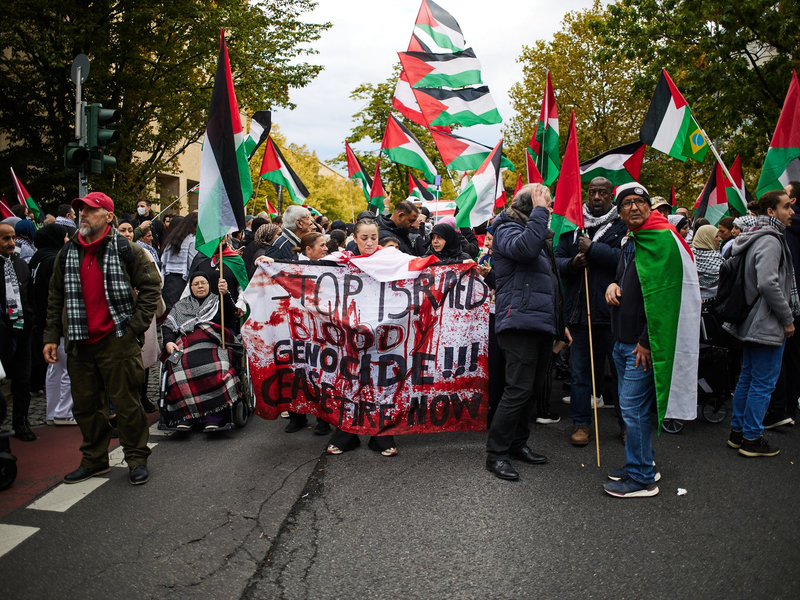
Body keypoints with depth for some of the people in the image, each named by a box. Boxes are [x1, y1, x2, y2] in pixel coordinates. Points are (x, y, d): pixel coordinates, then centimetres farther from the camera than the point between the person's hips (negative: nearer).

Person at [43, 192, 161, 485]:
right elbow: (56, 297, 16)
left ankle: (137, 459, 15)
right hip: (79, 343, 5)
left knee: (126, 402, 1)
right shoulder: (68, 253, 11)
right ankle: (94, 460, 29)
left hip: (117, 340, -5)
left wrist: (136, 325, -9)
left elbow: (151, 287, -2)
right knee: (85, 405, 13)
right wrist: (51, 336, 11)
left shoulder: (126, 250, -4)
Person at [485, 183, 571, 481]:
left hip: (542, 323, 10)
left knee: (532, 388, 12)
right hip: (520, 322, -10)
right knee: (519, 389, -11)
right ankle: (496, 454, -2)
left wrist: (560, 323, 26)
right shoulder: (507, 228, -3)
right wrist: (539, 211, -17)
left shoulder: (537, 232, 25)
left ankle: (518, 443, 24)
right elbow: (524, 247, -29)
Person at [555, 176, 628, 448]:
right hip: (580, 310, 3)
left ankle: (626, 422, 22)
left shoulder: (623, 225, 1)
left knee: (621, 368, 8)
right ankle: (581, 422, 20)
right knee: (580, 369, 9)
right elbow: (557, 261, 10)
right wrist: (571, 263, -10)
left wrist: (593, 249, -15)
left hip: (614, 310, -3)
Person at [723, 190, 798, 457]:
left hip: (751, 322, 10)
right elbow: (768, 284, -28)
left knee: (748, 377, 16)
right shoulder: (770, 240, -18)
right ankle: (752, 438, 8)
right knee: (763, 382, -1)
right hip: (767, 325, -10)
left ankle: (738, 431, 25)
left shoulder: (755, 237, 14)